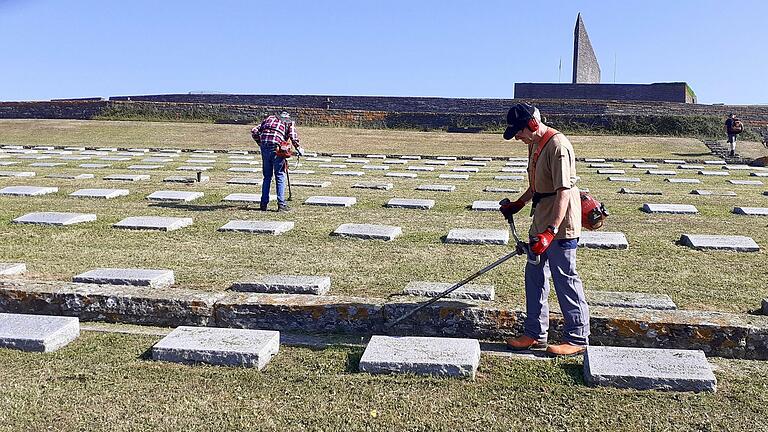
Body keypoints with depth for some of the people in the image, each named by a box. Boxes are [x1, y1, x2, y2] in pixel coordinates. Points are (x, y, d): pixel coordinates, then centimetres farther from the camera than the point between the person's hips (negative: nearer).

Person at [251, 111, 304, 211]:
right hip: (276, 148, -4)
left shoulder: (269, 119, 25)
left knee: (267, 176, 15)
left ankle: (263, 204, 15)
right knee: (280, 176, 5)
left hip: (264, 148, 4)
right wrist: (299, 148, 7)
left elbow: (254, 131, 17)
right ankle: (281, 204, 0)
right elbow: (293, 137, -4)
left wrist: (260, 143, 24)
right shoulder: (290, 122, 14)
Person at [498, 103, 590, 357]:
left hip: (560, 225, -10)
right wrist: (518, 204, 21)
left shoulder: (557, 146, -20)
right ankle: (535, 334, 25)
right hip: (541, 224, 10)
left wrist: (552, 231, -32)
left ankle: (578, 339, 12)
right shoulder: (535, 145, 11)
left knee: (565, 279, -1)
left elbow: (564, 191, -27)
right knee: (535, 276, 14)